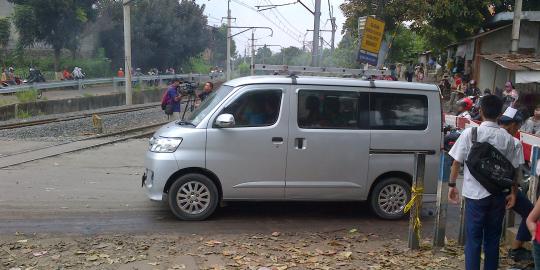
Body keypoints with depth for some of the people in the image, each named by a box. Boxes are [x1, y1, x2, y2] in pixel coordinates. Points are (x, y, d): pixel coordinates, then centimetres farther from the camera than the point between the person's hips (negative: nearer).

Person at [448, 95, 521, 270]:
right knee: (493, 239, 15)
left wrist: (452, 185, 5)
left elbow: (457, 162, -5)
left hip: (475, 194, -2)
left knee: (473, 239, 5)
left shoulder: (470, 133, -8)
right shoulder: (507, 138, -2)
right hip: (498, 195, 2)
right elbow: (513, 168, 1)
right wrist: (513, 193, 11)